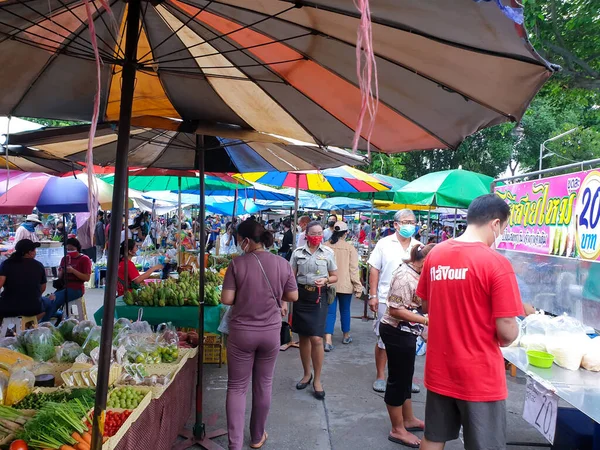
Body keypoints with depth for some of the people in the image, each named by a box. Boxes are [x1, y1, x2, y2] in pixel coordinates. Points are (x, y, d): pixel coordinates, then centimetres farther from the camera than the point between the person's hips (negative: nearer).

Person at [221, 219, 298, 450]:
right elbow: (293, 296, 2)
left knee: (237, 387, 10)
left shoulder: (237, 263, -12)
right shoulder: (282, 264, -6)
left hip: (242, 332, -2)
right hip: (271, 332, 2)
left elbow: (226, 299, -12)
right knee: (263, 385, 17)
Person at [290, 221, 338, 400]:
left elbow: (335, 276, 10)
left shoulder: (328, 253, 2)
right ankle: (307, 374, 31)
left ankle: (317, 379, 9)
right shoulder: (298, 252, 2)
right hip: (301, 296, 2)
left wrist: (326, 280, -13)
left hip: (319, 297, -2)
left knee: (316, 339, -8)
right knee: (303, 337, 12)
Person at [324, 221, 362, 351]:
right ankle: (346, 336, 32)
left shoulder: (325, 246, -3)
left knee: (330, 312, 4)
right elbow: (353, 268, -8)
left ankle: (328, 340, -8)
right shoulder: (350, 247, -10)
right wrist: (358, 286, -2)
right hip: (345, 285, -1)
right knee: (345, 310, 16)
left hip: (329, 284, 1)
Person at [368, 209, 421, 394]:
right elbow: (374, 270, -2)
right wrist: (373, 295, -7)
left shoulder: (419, 247, 5)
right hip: (387, 299, -2)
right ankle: (380, 377, 21)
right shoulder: (384, 244, -1)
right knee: (383, 339, 7)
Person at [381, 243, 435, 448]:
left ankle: (409, 419, 38)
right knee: (398, 379, 3)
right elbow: (395, 310, -26)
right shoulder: (405, 277, -24)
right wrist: (425, 320, -25)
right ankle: (397, 430, 18)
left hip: (405, 332, 10)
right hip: (397, 333, -10)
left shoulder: (414, 273, 7)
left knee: (405, 377, 21)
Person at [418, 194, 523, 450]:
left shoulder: (435, 254, -1)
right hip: (480, 376, -5)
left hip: (439, 369, 6)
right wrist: (506, 339, 3)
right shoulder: (496, 263, -19)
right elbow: (507, 332, -18)